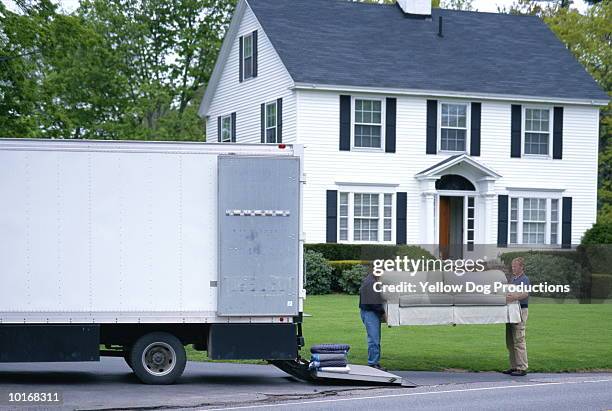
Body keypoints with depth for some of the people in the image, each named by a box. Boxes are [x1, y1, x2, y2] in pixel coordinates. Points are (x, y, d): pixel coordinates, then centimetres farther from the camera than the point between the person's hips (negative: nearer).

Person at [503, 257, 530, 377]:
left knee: (519, 340, -11)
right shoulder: (512, 278, 18)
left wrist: (515, 297, -42)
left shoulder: (524, 279, -9)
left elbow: (525, 293, -26)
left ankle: (522, 368, -10)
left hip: (520, 310, -9)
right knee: (510, 340, 9)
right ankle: (514, 366, 15)